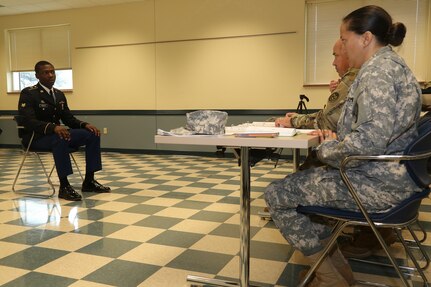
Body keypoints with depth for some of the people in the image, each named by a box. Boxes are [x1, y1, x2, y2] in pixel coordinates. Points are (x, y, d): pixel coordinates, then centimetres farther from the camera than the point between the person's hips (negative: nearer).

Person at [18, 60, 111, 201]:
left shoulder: (59, 94, 12)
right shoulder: (28, 94, -10)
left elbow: (69, 118, 12)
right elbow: (28, 121, -23)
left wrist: (85, 125, -10)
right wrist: (53, 127, -40)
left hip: (57, 133, 7)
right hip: (35, 136, -7)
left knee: (93, 134, -11)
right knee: (60, 139, -40)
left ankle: (89, 181, -9)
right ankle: (64, 186, -33)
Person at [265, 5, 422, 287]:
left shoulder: (378, 69, -18)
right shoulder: (391, 64, 15)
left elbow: (371, 138, -30)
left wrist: (327, 150, -12)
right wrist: (336, 140, 7)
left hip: (377, 182, -11)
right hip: (387, 173, 11)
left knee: (277, 193, -3)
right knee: (303, 181, 23)